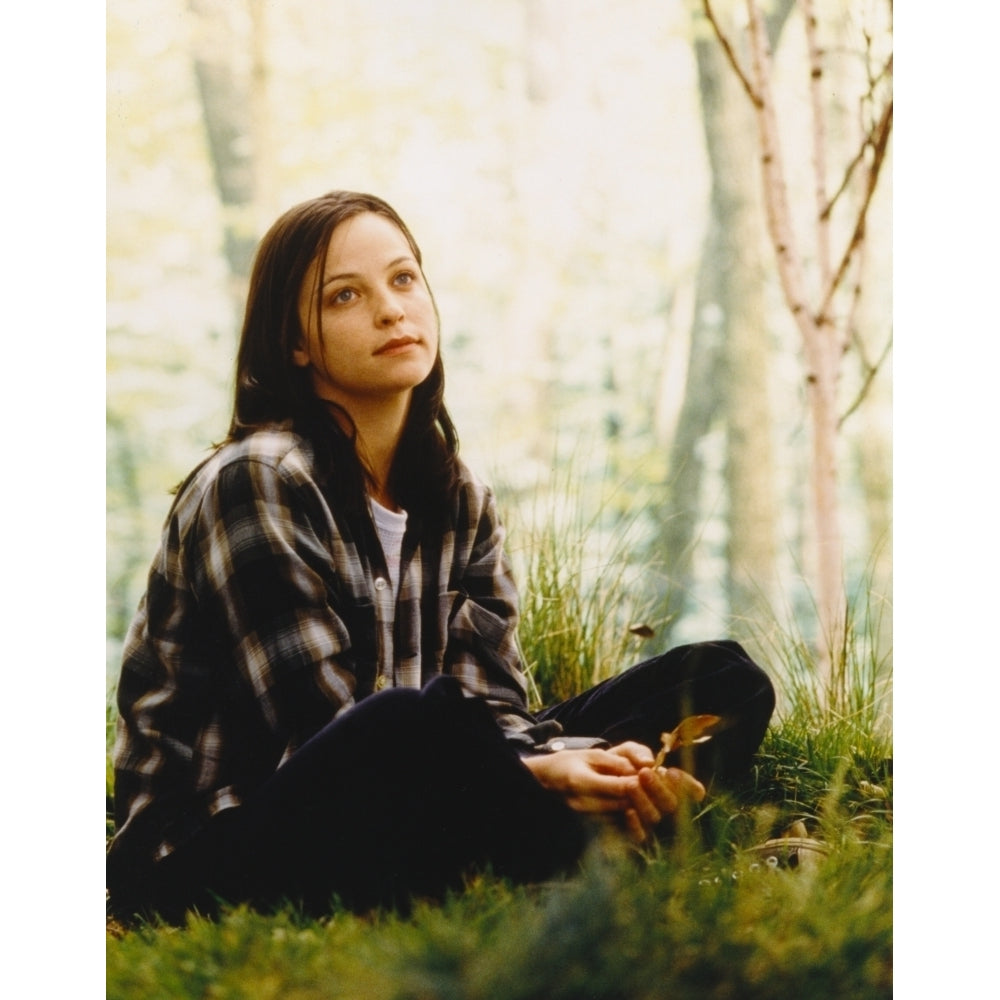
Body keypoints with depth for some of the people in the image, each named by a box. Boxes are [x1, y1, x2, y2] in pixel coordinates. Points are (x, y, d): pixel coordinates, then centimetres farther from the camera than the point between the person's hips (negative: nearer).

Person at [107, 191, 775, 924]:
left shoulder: (456, 499, 8)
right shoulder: (257, 483, -13)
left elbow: (490, 704, 0)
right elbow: (322, 733, -18)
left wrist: (608, 767, -21)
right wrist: (537, 776, -28)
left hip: (400, 828, 7)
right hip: (210, 860, -7)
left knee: (720, 679, -1)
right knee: (414, 719, -40)